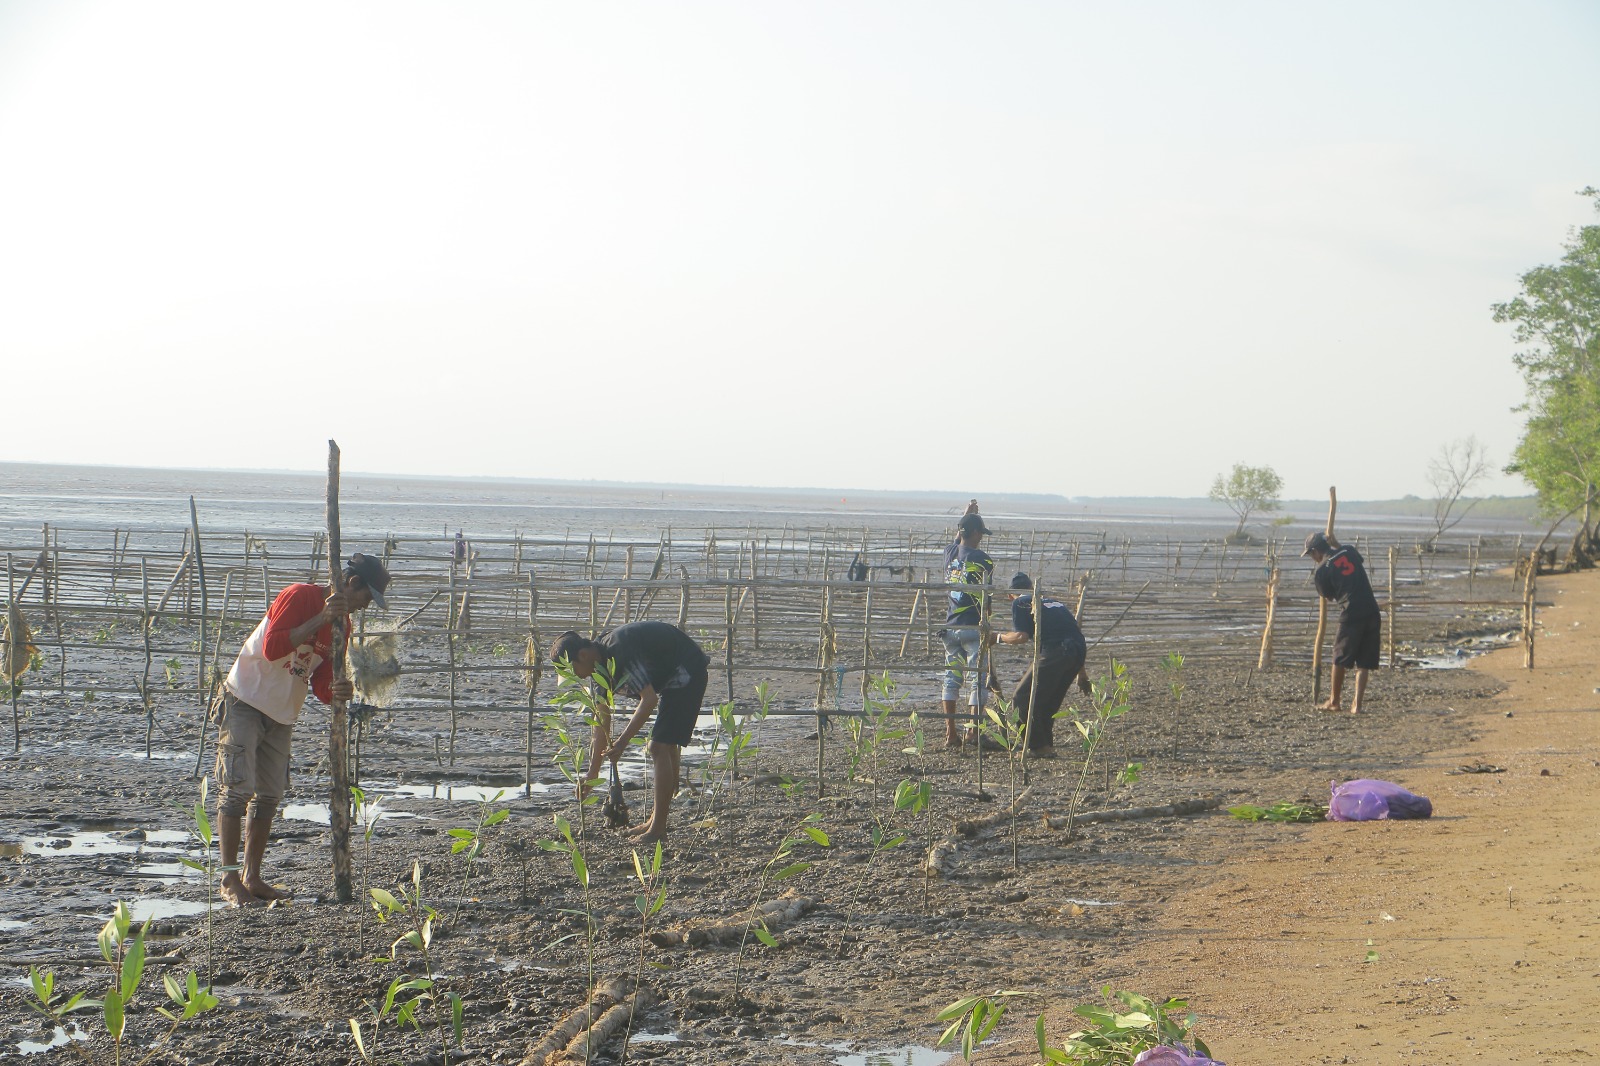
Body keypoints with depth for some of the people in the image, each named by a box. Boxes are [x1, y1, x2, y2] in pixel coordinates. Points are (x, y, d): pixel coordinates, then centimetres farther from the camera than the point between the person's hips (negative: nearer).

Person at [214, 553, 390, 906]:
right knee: (237, 788, -9)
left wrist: (340, 692, -19)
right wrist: (321, 620, -32)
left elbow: (322, 686, 5)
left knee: (269, 796, 10)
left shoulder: (342, 625, 6)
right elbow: (273, 648, -29)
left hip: (282, 717, 8)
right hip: (243, 703, -8)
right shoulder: (300, 597, -17)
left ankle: (252, 877, 18)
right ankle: (230, 880, -5)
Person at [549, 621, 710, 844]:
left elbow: (649, 699, -31)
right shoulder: (602, 662, 3)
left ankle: (657, 830, -11)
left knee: (659, 747, -13)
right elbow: (602, 719, 8)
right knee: (667, 747, 15)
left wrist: (622, 742, -29)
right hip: (672, 677, 10)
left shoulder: (619, 653, -27)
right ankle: (657, 823, 24)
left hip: (686, 673, -10)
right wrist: (593, 772, 8)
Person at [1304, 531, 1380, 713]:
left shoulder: (1322, 570, -2)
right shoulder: (1348, 551, 11)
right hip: (1372, 612, 5)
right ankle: (1357, 704, 2)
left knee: (1341, 657, 11)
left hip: (1352, 614, -5)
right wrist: (1336, 544, 34)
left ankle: (1334, 701, 22)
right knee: (1363, 661, 9)